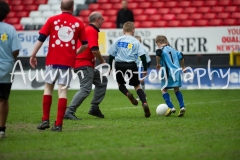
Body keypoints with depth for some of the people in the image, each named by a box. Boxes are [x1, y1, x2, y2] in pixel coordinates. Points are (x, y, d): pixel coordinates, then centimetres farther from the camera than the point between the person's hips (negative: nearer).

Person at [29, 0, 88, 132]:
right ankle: (58, 124, -3)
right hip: (68, 62, 0)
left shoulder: (52, 20, 3)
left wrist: (33, 55, 4)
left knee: (48, 87, 12)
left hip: (52, 60, 0)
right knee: (63, 90, 0)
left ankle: (45, 120, 7)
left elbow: (41, 39, -2)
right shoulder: (78, 23, 5)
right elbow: (85, 44, 9)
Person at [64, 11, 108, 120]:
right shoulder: (92, 31, -12)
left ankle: (94, 108, 17)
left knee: (102, 81, 18)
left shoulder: (88, 29, 19)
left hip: (87, 65, 11)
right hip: (84, 65, -11)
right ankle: (69, 112, -18)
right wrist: (102, 61, -7)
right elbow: (94, 49, -22)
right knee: (85, 89, -16)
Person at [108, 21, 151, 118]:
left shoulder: (118, 40, 6)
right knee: (137, 86, 8)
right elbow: (142, 56, -4)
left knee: (120, 83, 23)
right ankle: (144, 103, -14)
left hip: (119, 65, 0)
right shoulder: (136, 42, 3)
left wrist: (110, 66, 15)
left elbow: (111, 55, 5)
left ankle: (127, 94, -10)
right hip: (131, 65, 0)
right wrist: (145, 69, 2)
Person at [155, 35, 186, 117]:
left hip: (168, 72, -6)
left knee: (163, 89, 4)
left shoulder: (162, 49, -2)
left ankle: (171, 107, -9)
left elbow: (158, 53, -25)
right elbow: (181, 56, 24)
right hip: (177, 71, 6)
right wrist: (183, 67, 38)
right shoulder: (173, 49, 18)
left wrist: (158, 64, -11)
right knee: (176, 89, 13)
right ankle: (182, 107, 0)